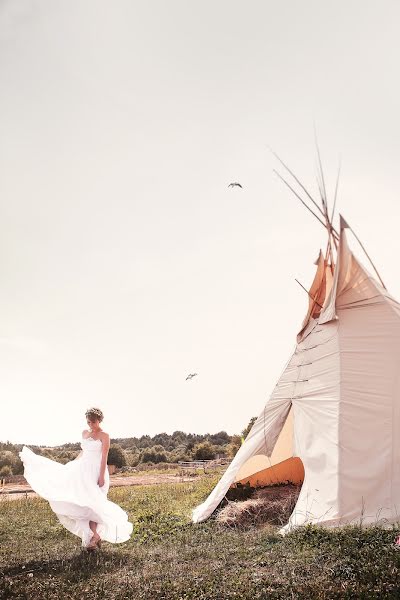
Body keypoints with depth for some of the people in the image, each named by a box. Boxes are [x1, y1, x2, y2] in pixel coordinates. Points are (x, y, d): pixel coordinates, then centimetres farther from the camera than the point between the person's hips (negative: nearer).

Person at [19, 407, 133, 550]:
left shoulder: (104, 436, -8)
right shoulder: (85, 433, 11)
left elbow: (104, 457, -13)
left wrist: (101, 477, -17)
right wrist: (72, 465, 23)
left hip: (96, 471, -7)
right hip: (82, 469, 7)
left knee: (90, 503, -8)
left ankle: (95, 536, 1)